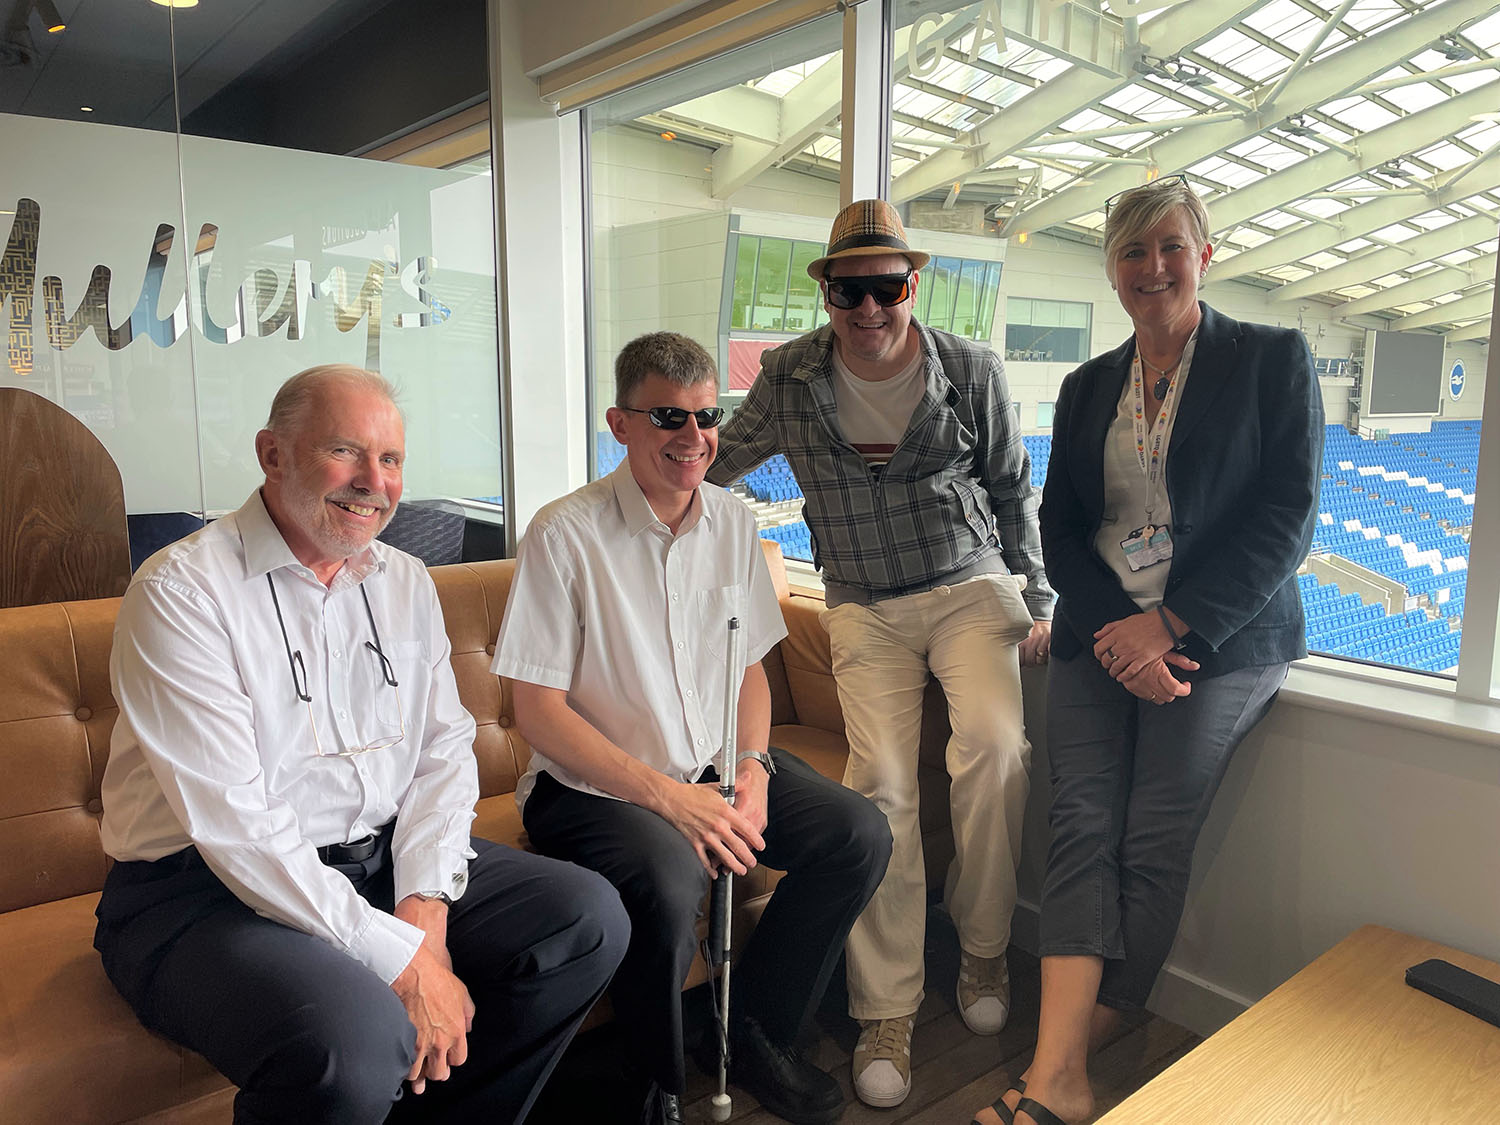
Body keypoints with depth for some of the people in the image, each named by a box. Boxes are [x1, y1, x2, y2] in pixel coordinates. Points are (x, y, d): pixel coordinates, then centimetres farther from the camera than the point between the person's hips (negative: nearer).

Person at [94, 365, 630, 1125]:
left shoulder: (406, 583, 8)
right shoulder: (181, 591, -14)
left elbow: (445, 751, 5)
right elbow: (235, 822, -21)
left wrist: (425, 904, -12)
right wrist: (400, 958, -22)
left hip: (382, 861, 7)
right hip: (205, 888, -6)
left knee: (589, 917, -5)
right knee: (357, 1037, -34)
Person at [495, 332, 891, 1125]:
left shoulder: (732, 523, 4)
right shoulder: (566, 534, -14)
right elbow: (537, 710, -15)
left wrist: (752, 766, -7)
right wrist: (668, 795, -21)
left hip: (714, 767, 6)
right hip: (593, 784, -6)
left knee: (860, 837, -9)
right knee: (669, 884, -34)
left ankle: (757, 1035, 13)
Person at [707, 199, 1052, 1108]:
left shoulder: (971, 369, -3)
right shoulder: (790, 379, -3)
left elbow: (1012, 490, 7)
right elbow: (723, 461, 15)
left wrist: (1037, 603, 3)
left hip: (970, 582, 0)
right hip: (866, 606, 1)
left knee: (995, 746, -26)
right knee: (882, 784, -15)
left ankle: (985, 948, 1)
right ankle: (887, 1011, 0)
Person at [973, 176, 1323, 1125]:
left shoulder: (1275, 359, 4)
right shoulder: (1087, 387, 16)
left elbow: (1288, 517, -5)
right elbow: (1060, 526, 10)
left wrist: (1172, 626, -15)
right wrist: (1115, 630, -8)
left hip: (1222, 635, -3)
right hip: (1101, 635, 3)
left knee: (1155, 840, -12)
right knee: (1083, 825, -13)